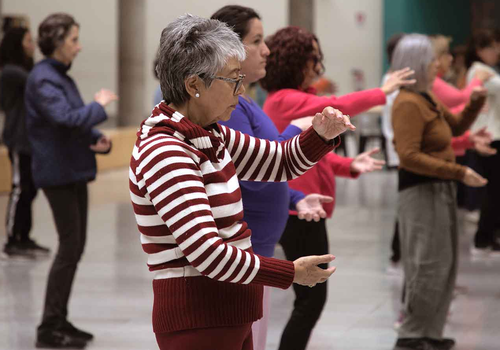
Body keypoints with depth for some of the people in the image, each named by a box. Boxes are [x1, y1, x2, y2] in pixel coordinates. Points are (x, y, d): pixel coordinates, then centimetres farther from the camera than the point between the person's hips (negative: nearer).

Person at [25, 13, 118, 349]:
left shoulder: (61, 77, 14)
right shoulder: (43, 79, -15)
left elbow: (78, 123, 17)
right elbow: (66, 119, -27)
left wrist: (99, 140, -2)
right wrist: (99, 105, -13)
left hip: (74, 172, 9)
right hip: (58, 173, -9)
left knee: (76, 246, 12)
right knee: (69, 246, -8)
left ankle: (60, 320, 20)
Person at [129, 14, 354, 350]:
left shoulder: (208, 137, 10)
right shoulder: (164, 153, -20)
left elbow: (280, 162, 21)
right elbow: (206, 253, -26)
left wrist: (321, 135, -2)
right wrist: (290, 272, -17)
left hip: (230, 317, 10)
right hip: (199, 322, -10)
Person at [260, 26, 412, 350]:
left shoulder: (295, 99, 15)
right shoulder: (285, 101, -17)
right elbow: (336, 107, -28)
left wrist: (350, 165, 2)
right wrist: (383, 92, -17)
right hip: (299, 211, -10)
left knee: (311, 298, 14)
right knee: (311, 298, -6)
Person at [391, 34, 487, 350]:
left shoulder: (428, 98, 12)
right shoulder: (409, 104, -18)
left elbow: (457, 126, 25)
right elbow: (410, 156, -25)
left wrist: (475, 103, 5)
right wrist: (459, 173, -25)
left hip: (440, 189, 10)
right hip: (422, 190, -10)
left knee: (444, 265, 14)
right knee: (430, 266, -7)